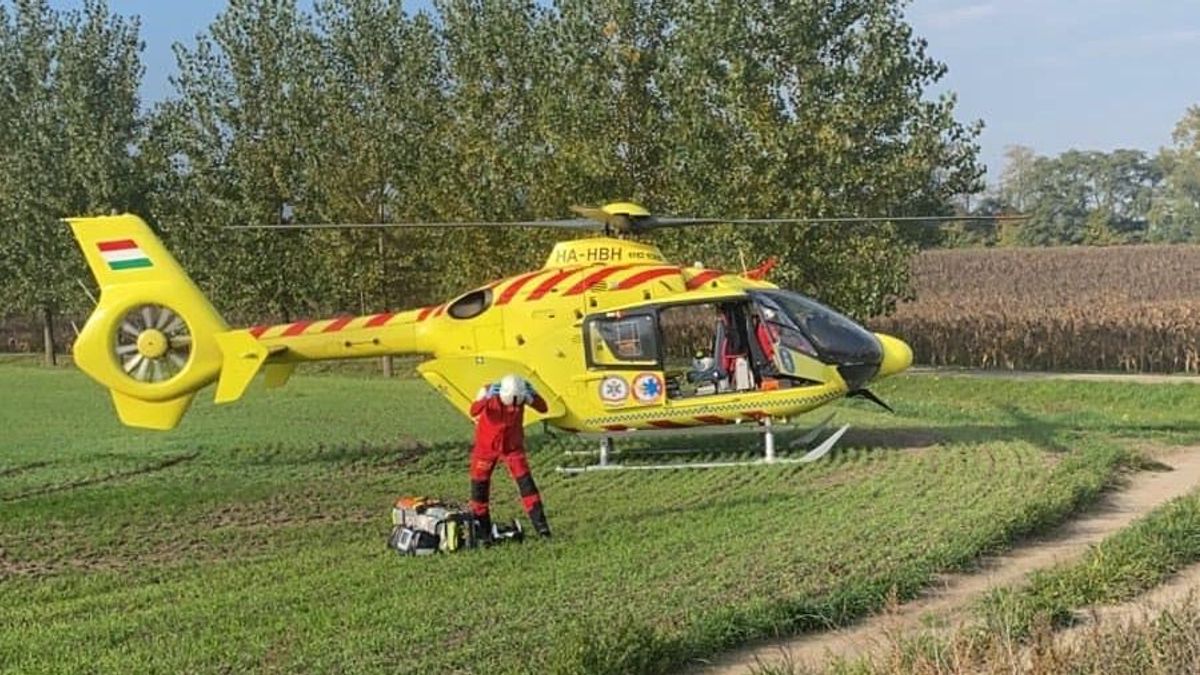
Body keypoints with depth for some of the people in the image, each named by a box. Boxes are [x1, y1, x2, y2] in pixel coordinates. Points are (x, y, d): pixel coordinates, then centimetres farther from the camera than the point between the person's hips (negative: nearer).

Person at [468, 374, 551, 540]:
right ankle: (482, 529, 16)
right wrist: (487, 397, -54)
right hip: (486, 446, 0)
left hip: (513, 446, 1)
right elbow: (474, 411, -38)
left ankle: (540, 524, -7)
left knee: (526, 483, -11)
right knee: (479, 487, 2)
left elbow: (543, 408, -22)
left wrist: (532, 395, -38)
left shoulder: (521, 394, -16)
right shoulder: (488, 391, -22)